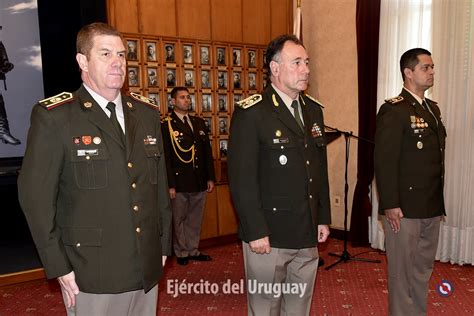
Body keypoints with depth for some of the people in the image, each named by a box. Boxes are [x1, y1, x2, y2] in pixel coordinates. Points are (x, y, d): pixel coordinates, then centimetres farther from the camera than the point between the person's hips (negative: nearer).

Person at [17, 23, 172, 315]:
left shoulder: (147, 113, 7)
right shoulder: (54, 116, -8)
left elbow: (160, 184, 10)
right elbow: (35, 195, -8)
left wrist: (164, 244, 10)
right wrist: (58, 267, -9)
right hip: (91, 275, -4)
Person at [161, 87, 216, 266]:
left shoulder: (199, 123, 12)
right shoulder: (166, 125, -6)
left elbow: (207, 151, 13)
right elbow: (165, 157, -10)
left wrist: (211, 178, 9)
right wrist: (170, 185, -13)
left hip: (200, 183, 5)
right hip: (180, 183, -5)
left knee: (195, 220, 15)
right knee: (179, 220, 9)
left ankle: (193, 251, 29)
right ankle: (181, 253, 24)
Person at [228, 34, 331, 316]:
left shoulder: (313, 110, 10)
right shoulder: (251, 113, -12)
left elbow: (321, 169, 14)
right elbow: (241, 178, -15)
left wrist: (324, 218, 12)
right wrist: (255, 231, -16)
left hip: (308, 234, 6)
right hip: (268, 235, -6)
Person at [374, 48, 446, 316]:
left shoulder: (433, 108, 15)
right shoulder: (394, 110, -11)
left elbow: (436, 158, 15)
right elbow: (384, 161, -16)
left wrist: (440, 202, 13)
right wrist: (390, 205, -18)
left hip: (432, 208, 8)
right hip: (404, 208, -8)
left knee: (424, 270, 17)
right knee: (402, 271, 6)